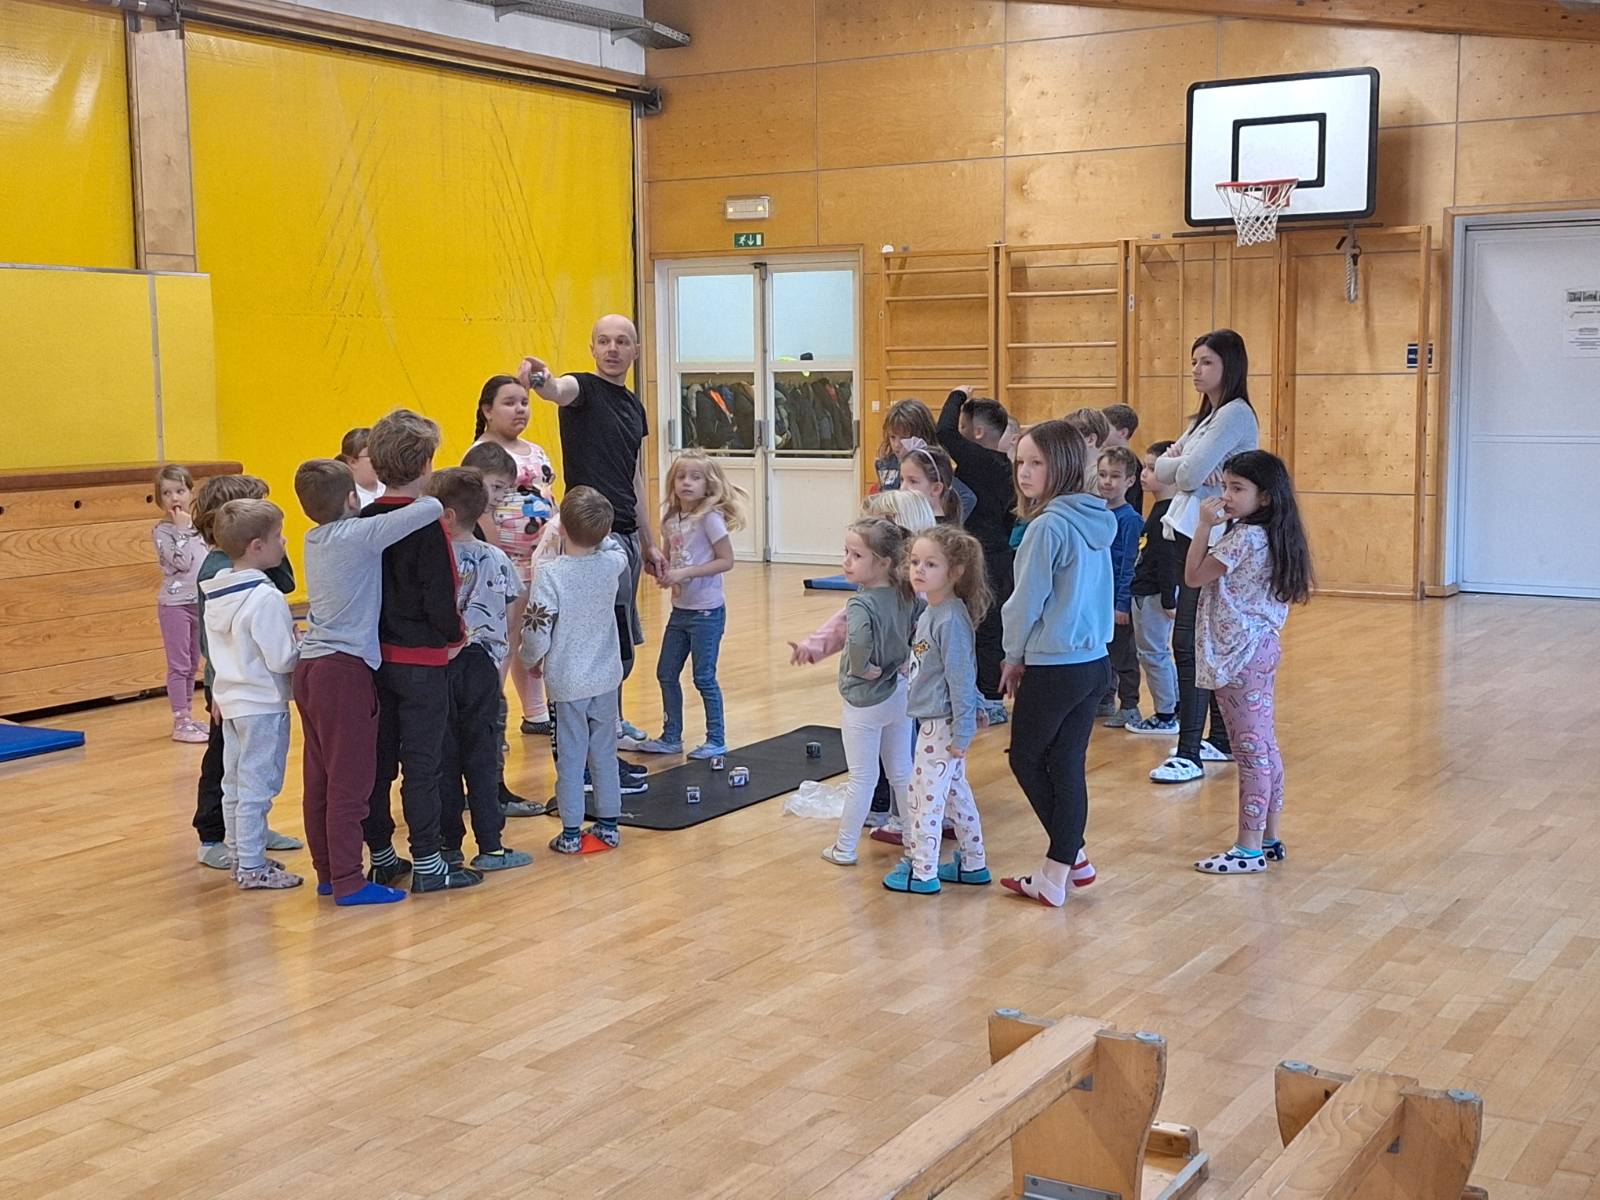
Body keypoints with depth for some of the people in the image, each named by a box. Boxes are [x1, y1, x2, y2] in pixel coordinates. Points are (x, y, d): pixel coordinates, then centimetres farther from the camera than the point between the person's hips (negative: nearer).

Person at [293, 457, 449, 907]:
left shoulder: (314, 539, 10)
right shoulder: (361, 534, -13)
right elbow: (430, 510, -18)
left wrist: (396, 498, 11)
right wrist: (426, 496, 3)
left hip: (310, 667, 8)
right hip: (345, 668, -8)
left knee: (319, 777, 12)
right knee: (351, 779, -4)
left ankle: (327, 872, 20)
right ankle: (348, 881, -1)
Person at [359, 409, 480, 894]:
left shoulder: (364, 521, 3)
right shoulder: (425, 525, -16)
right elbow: (440, 595, -17)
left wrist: (373, 637, 15)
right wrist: (454, 636, -1)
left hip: (375, 656, 6)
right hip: (421, 659, -6)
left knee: (378, 759, 13)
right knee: (423, 763, 0)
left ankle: (380, 857, 22)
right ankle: (426, 864, 4)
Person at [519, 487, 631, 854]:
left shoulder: (549, 572, -19)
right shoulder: (611, 563, -5)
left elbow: (536, 627, -16)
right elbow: (622, 552, 22)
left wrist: (532, 659, 3)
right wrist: (595, 533, 20)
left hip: (566, 682, -4)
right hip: (605, 678, 4)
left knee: (570, 758, 5)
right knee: (605, 753, 15)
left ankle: (571, 833, 11)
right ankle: (608, 826, 23)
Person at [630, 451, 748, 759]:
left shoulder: (710, 517, -15)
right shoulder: (671, 521, 5)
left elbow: (726, 560, -16)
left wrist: (685, 573, -21)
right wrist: (663, 573, -6)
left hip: (706, 611, -7)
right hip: (680, 609, 7)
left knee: (704, 677, 0)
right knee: (666, 673, 11)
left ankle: (716, 740, 13)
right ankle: (671, 738, 24)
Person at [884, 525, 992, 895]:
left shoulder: (951, 619, -22)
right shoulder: (930, 612, 6)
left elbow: (961, 678, -22)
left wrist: (962, 732, -21)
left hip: (942, 724, -9)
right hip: (933, 720, 9)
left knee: (924, 796, 1)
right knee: (956, 791, 18)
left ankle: (922, 873, 12)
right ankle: (972, 864, 30)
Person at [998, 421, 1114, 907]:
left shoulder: (1048, 526, -19)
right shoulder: (1096, 521, 7)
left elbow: (1027, 601, -15)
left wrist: (1014, 656, 1)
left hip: (1053, 667, -8)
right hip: (1093, 661, 8)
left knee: (1026, 759, 10)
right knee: (1067, 765, 11)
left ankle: (1071, 856, 14)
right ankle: (1064, 866, 15)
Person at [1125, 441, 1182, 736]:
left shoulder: (1166, 513, -19)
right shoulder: (1161, 509, 12)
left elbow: (1168, 560, -21)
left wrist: (1168, 600, -21)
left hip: (1154, 595, -10)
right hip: (1147, 592, 10)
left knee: (1152, 653, -1)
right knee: (1160, 653, 18)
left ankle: (1165, 716, 7)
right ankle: (1177, 707, 26)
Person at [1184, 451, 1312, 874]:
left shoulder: (1245, 538, -19)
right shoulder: (1270, 536, 11)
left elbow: (1193, 577, -14)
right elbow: (1209, 576, 15)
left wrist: (1204, 526, -11)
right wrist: (1214, 526, 10)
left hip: (1240, 654, -10)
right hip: (1260, 647, 10)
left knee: (1250, 750, -5)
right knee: (1264, 747, 14)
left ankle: (1249, 849, 1)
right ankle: (1270, 839, 22)